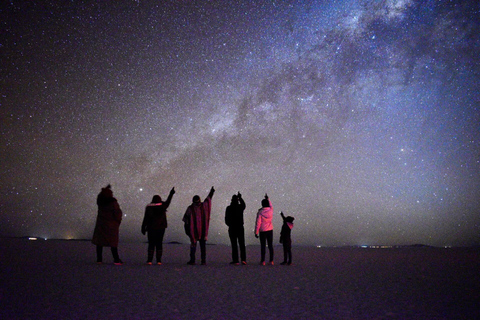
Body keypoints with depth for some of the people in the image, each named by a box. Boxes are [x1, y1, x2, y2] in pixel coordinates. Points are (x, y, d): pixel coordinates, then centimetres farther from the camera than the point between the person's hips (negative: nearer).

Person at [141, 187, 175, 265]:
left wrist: (143, 228, 5)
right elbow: (168, 201, 19)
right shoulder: (162, 206, 0)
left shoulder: (149, 207, 0)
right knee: (159, 244, 4)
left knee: (151, 244, 4)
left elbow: (145, 219, 0)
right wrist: (171, 193, 33)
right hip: (161, 228, 0)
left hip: (151, 228, 0)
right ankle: (159, 260, 0)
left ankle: (149, 260, -2)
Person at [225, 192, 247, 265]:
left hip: (232, 228, -2)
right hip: (240, 228, 2)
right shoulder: (240, 207, -2)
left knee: (234, 245, 2)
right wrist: (240, 198, 35)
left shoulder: (229, 208, -8)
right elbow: (243, 204, 24)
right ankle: (243, 259, -3)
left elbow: (226, 219, -3)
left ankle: (235, 260, 1)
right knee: (242, 244, 7)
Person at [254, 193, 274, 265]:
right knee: (270, 245, 8)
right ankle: (271, 261, 8)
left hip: (263, 231, -3)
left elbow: (258, 223, -11)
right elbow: (270, 205, 25)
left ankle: (263, 261, 3)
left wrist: (256, 232, -5)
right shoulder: (271, 210, 0)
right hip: (270, 230, 3)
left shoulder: (260, 212, -11)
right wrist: (268, 199, 39)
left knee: (263, 246, 2)